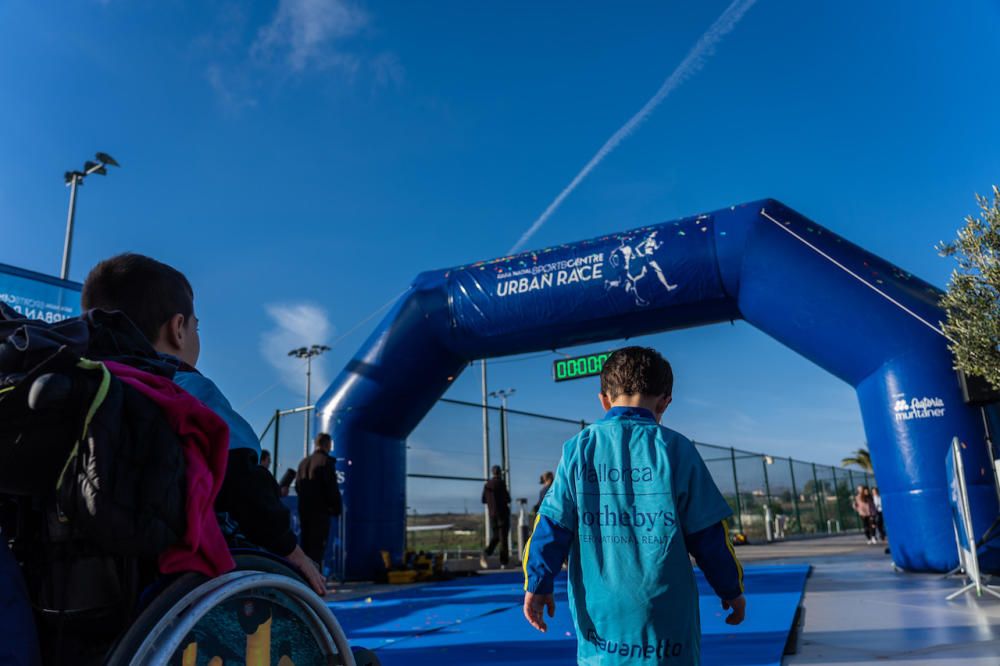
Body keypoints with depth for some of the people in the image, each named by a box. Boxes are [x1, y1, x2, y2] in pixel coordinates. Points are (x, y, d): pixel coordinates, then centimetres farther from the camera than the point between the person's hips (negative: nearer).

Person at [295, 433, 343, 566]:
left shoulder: (304, 461, 12)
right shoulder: (326, 461, -10)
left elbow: (297, 485, 15)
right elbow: (332, 487, -13)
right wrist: (336, 507, -5)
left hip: (304, 508, 7)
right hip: (320, 510, -7)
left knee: (306, 544, 14)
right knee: (318, 545, -6)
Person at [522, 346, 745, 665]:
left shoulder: (578, 448, -1)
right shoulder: (676, 449, -5)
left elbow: (553, 524, -2)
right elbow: (708, 533, -1)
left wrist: (537, 583, 8)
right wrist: (732, 590, 12)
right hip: (666, 619, -1)